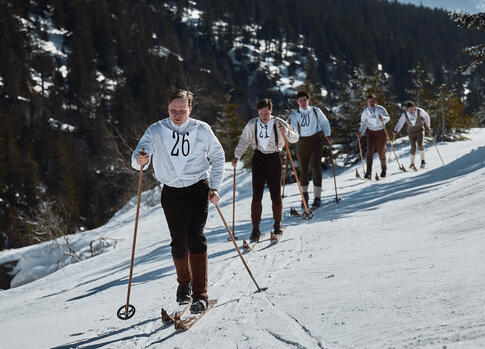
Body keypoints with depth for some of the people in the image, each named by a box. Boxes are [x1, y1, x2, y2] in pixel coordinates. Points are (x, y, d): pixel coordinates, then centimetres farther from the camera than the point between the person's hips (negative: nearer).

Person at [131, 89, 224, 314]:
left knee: (195, 237, -14)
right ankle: (184, 283, 33)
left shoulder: (201, 130, -3)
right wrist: (139, 160, -36)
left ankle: (200, 294, -10)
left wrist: (215, 187, 3)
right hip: (171, 192, 2)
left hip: (198, 188, -2)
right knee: (178, 242, 6)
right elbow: (139, 157, -11)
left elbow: (217, 155, 9)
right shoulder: (156, 131, -3)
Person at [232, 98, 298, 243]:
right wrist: (237, 156, -2)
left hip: (274, 159, -1)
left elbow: (295, 138, -4)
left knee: (276, 195, 2)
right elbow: (244, 140, 8)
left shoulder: (279, 123, -5)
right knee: (257, 195, -5)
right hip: (259, 159, 1)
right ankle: (255, 228, 1)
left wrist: (287, 132, -25)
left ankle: (277, 224, 23)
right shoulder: (252, 124, -1)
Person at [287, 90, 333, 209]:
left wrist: (327, 135, 3)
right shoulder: (294, 115, 3)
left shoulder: (316, 111, 4)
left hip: (316, 141, -1)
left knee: (316, 168, -11)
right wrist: (288, 126, -39)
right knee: (303, 170, 6)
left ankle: (317, 197, -6)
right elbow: (291, 125, -15)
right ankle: (304, 194, 30)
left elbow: (325, 123, 16)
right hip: (301, 143, 1)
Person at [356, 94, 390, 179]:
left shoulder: (380, 109, -8)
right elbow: (363, 123, 8)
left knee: (381, 152, 4)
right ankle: (368, 172, -15)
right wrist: (360, 132, -6)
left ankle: (384, 169, 29)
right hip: (371, 132, 2)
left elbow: (388, 118, -14)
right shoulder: (365, 111, 1)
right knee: (370, 151, -12)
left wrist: (383, 118, -36)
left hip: (381, 132, -2)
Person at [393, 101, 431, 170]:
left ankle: (423, 161, -5)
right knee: (413, 148, -5)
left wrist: (428, 126, 0)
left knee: (420, 144, -21)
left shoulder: (419, 111, -15)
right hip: (411, 132, 1)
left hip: (420, 130, -1)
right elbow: (400, 123, -14)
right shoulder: (404, 114, -13)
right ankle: (412, 164, 13)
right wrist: (396, 131, -30)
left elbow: (426, 116, 2)